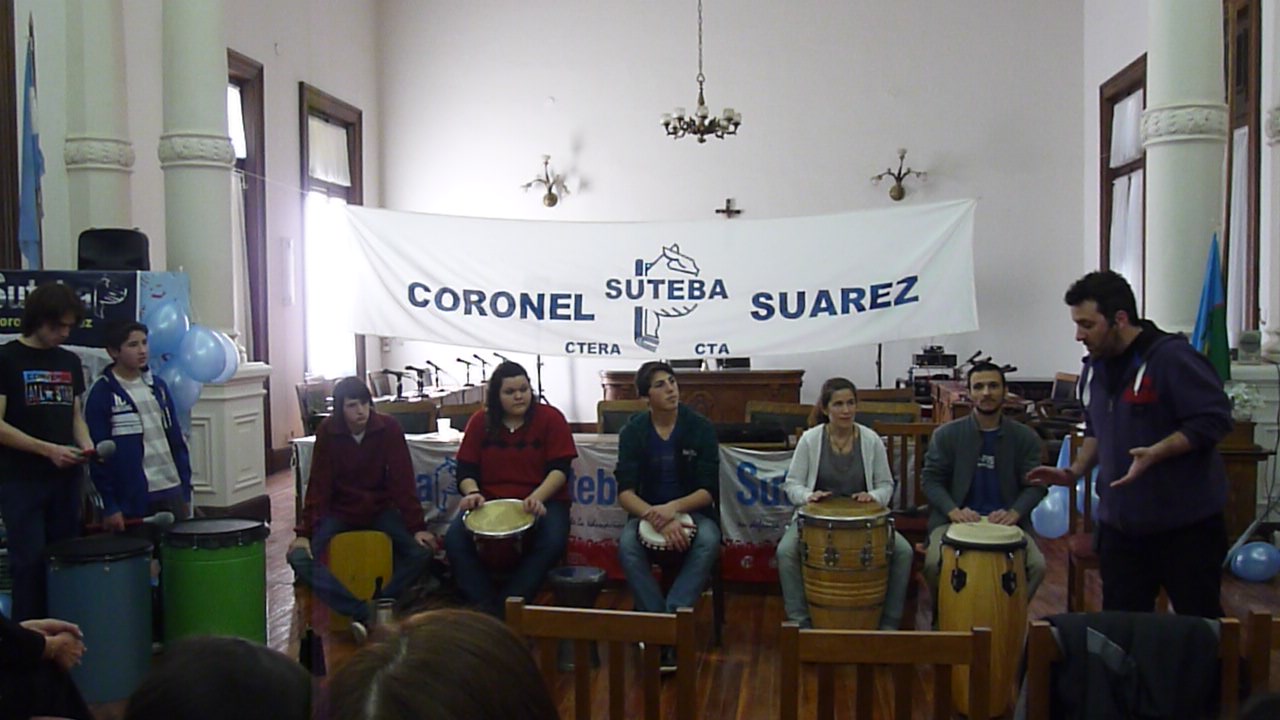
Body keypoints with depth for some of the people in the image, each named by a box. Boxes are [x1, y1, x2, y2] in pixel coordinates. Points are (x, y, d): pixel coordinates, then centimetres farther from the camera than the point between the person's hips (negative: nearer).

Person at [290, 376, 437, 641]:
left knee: (422, 550, -24)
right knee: (300, 558, -24)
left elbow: (402, 480, -14)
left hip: (380, 508, 0)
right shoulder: (327, 431, -13)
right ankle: (364, 613, -25)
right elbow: (318, 485, -13)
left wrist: (417, 527, -20)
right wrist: (305, 532, -21)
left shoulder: (388, 428, -14)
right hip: (339, 509, 0)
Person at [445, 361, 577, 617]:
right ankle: (485, 606, -18)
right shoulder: (480, 422, 5)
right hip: (490, 501, 2)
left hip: (541, 499, -2)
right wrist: (472, 492, -19)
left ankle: (507, 604, -23)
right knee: (454, 539, -25)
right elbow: (466, 470, 4)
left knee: (552, 542, -33)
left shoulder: (550, 418, -3)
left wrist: (537, 498, -27)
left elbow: (560, 469, -9)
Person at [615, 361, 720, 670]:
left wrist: (673, 508, -28)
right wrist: (658, 519, -30)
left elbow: (708, 490, -10)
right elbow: (625, 492, -12)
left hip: (692, 509, 0)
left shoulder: (700, 428, -7)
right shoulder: (633, 431, -5)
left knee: (708, 541, -34)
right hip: (647, 511, 1)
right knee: (627, 544, -31)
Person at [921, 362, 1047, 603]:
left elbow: (1035, 485, 3)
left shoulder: (1025, 437, 5)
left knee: (1037, 566, -24)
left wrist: (1013, 513, -16)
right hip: (955, 519, -1)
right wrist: (954, 511, -17)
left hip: (1007, 522, 1)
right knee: (934, 563, -27)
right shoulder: (946, 435, 2)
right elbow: (931, 479, 1)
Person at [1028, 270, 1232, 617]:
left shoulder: (1173, 357, -15)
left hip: (1185, 522, -6)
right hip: (1120, 521, 7)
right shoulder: (1095, 368, 8)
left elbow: (1214, 419, -18)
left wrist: (1155, 453, -28)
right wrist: (1074, 471, 6)